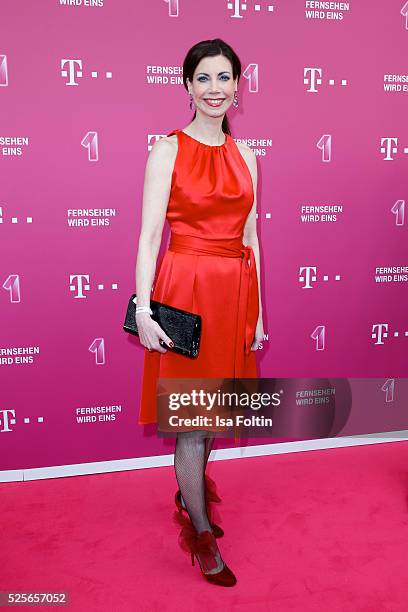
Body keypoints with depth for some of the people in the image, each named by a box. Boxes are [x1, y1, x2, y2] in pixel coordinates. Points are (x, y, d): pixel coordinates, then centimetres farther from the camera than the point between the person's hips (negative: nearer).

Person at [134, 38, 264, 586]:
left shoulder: (246, 157, 11)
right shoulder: (169, 149, -3)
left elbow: (251, 239, 11)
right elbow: (150, 234, -8)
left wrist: (257, 313, 10)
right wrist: (143, 309, -17)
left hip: (234, 292, 5)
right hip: (185, 289, -5)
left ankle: (190, 491, 44)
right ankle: (201, 534, 25)